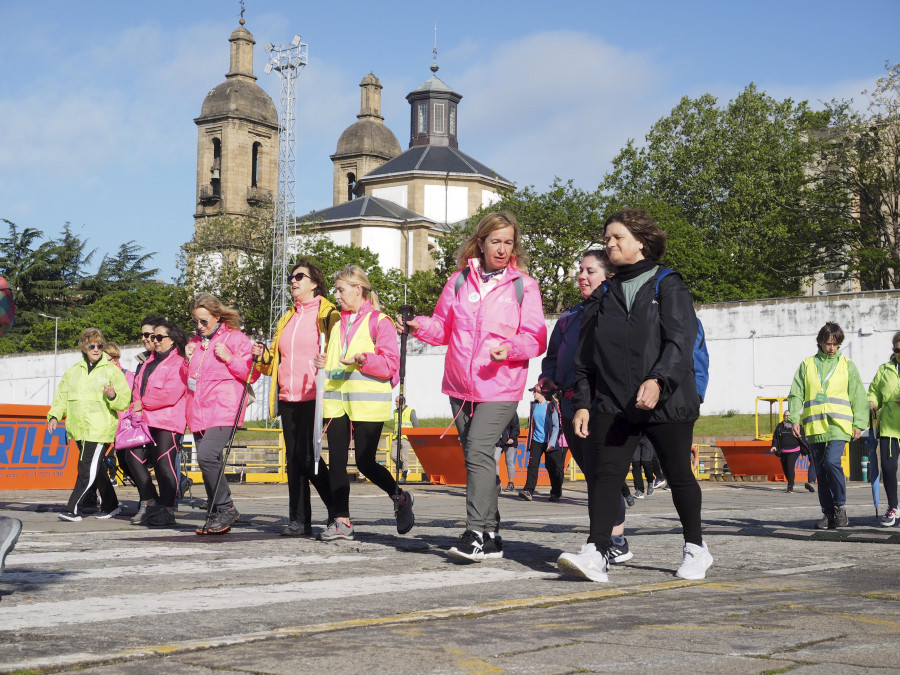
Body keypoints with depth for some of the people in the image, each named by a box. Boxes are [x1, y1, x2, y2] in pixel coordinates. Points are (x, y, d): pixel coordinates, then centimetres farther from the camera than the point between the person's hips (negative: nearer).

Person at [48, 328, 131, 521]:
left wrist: (113, 396, -22)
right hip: (79, 430, 5)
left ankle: (73, 509, -9)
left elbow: (125, 402, -1)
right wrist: (54, 416, 2)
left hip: (100, 430, -5)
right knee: (97, 469, 12)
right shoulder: (74, 371, 15)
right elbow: (62, 396, 18)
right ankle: (110, 505, 26)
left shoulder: (112, 370, 1)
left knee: (87, 471, -12)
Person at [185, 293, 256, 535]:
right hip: (199, 412, 7)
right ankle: (218, 516, 12)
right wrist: (188, 359, 9)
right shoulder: (195, 341, 20)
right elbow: (188, 378, 28)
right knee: (208, 462, 6)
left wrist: (229, 358, -14)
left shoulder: (236, 338, 0)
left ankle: (226, 508, -11)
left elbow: (251, 374, -3)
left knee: (207, 456, -23)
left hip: (223, 410, -7)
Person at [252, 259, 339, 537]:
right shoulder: (287, 318, 22)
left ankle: (336, 509, 6)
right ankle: (298, 520, 9)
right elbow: (276, 361, 26)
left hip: (314, 397, -7)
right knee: (294, 458, 5)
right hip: (288, 397, 7)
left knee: (307, 455, -11)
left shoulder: (328, 314, 0)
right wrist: (263, 356, 7)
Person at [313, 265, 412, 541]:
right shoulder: (338, 323, 20)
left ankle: (401, 498, 19)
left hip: (367, 403, -7)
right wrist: (324, 363, 9)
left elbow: (390, 364, -9)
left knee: (365, 463, -5)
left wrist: (362, 359, -22)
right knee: (336, 461, 1)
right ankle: (342, 521, 6)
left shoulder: (379, 321, -2)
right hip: (336, 401, 7)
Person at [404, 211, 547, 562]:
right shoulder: (459, 281, 10)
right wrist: (420, 326, -6)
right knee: (475, 456, 10)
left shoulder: (524, 286, 2)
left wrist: (511, 348, -20)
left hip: (500, 387, -5)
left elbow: (536, 339, -1)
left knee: (478, 451, -19)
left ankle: (476, 534, -18)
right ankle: (491, 536, 19)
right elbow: (444, 328, 15)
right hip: (460, 385, 5)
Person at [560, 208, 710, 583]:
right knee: (603, 473, -10)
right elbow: (585, 356, 14)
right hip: (612, 404, 4)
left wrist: (658, 380, -28)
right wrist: (582, 403, 6)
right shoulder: (602, 296, 15)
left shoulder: (668, 286, 0)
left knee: (678, 475, 8)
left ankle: (695, 548, 24)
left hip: (668, 402, -4)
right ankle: (597, 552, -15)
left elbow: (680, 341, -12)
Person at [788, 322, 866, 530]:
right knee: (821, 471, 4)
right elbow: (796, 394, 10)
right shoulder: (807, 365, 12)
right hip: (814, 427, 2)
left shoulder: (847, 364, 11)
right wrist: (794, 418, -3)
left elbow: (858, 396, 10)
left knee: (832, 462, -21)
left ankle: (840, 506, -6)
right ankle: (828, 513, 12)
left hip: (838, 424, -2)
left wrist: (859, 423, 2)